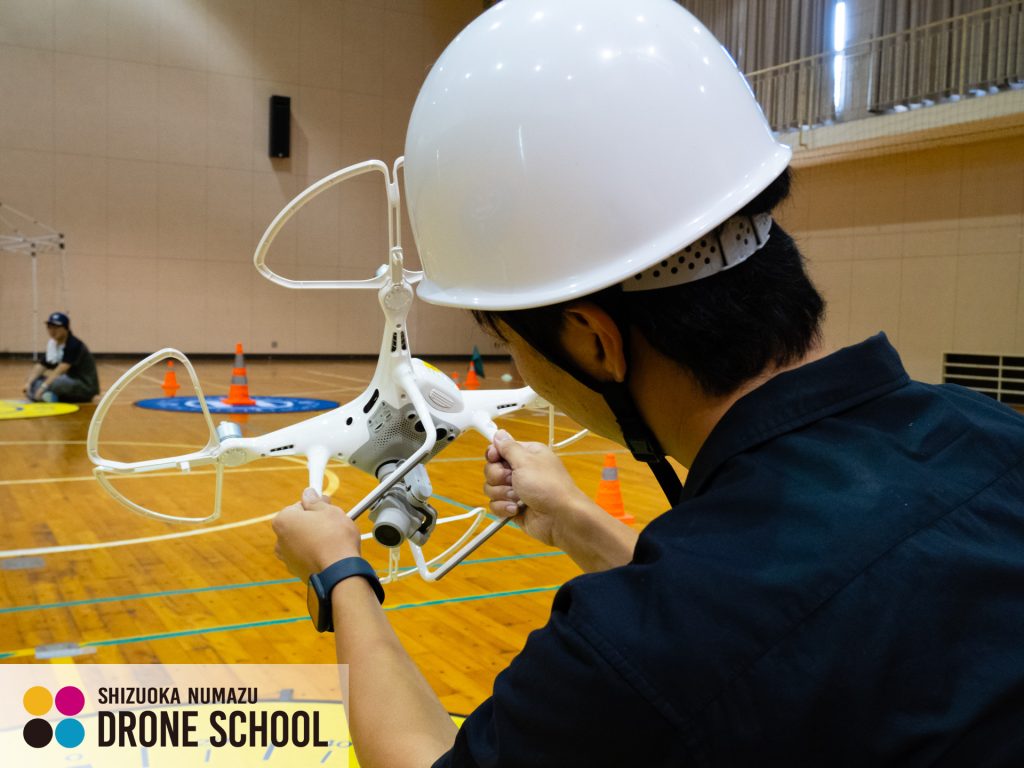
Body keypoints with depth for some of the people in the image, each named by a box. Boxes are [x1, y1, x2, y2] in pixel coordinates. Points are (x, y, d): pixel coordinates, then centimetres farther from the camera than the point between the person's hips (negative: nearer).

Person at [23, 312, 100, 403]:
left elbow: (62, 369, -28)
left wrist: (44, 386, -33)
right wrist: (28, 383, -10)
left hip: (85, 386, -9)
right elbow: (41, 366, 5)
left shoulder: (74, 345, -18)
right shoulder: (51, 344, 7)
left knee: (56, 382, -38)